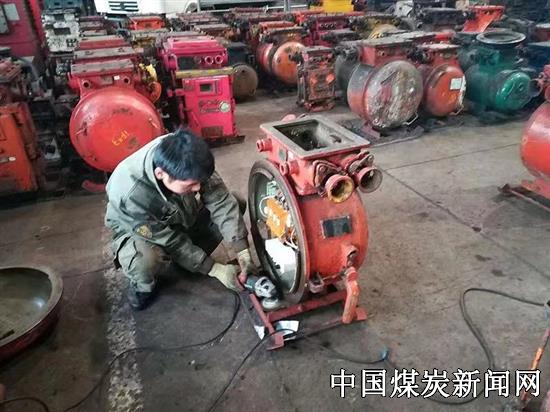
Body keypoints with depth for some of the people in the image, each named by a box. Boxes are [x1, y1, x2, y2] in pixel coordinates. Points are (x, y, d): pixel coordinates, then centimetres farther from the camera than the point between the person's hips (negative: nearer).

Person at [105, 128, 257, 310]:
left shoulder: (184, 158, -31)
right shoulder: (130, 195, -40)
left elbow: (221, 199, -25)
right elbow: (170, 241, -29)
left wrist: (243, 253, -30)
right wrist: (215, 269, -26)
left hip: (181, 216, 5)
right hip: (136, 231, -5)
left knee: (235, 205, -11)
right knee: (144, 262, -39)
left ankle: (191, 258, 8)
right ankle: (142, 285, 0)